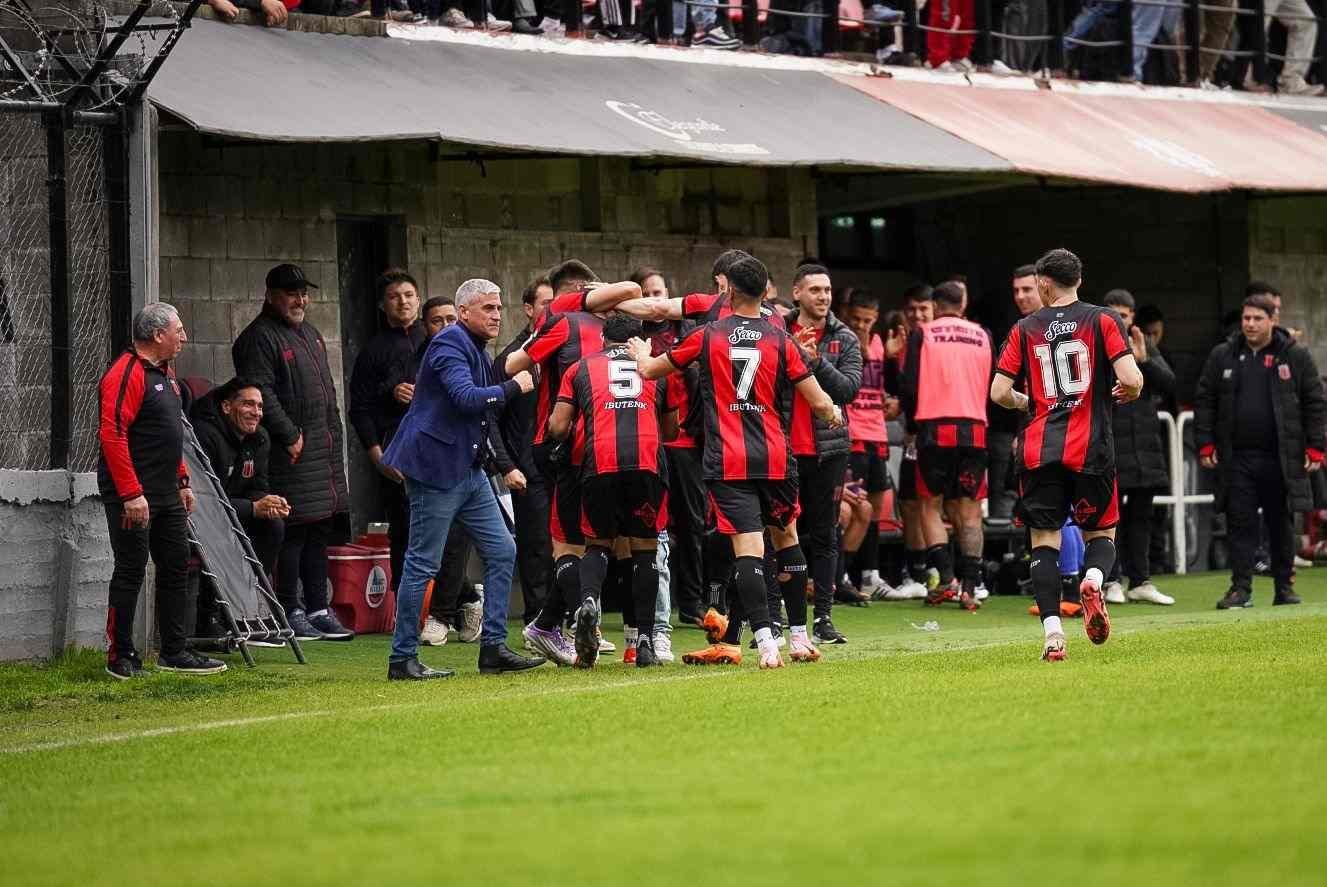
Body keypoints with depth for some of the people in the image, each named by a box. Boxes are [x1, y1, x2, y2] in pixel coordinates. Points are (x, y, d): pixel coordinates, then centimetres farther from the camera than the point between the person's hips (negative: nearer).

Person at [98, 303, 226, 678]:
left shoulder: (163, 372, 16)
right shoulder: (126, 373, -15)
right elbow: (111, 434, -22)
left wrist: (183, 481, 20)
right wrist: (131, 493, -24)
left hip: (166, 495, 10)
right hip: (132, 496, -10)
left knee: (176, 567, 10)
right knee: (131, 571, -4)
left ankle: (174, 651, 17)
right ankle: (121, 657, 3)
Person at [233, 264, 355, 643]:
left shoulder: (310, 334, 20)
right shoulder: (258, 338, -9)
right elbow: (261, 395, -18)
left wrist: (334, 438, 18)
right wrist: (290, 436, -18)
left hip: (324, 451, 9)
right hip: (291, 454, -9)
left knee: (319, 532, 12)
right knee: (292, 531, -8)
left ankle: (318, 609, 18)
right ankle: (291, 612, -3)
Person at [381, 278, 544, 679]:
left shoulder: (477, 351, 18)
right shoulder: (449, 345, -13)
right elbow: (467, 398, -26)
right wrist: (513, 387, -16)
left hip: (468, 469, 10)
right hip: (435, 466, -10)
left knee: (501, 552, 7)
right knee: (423, 563, -6)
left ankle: (493, 647, 10)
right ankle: (402, 659, -1)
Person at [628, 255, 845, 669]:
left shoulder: (708, 335, 3)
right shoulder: (780, 340, 3)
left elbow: (650, 370, 15)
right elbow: (819, 402, 3)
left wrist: (640, 351, 38)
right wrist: (834, 413, 27)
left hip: (727, 462, -2)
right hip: (775, 459, 2)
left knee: (748, 548, -9)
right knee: (786, 537, 20)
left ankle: (766, 642, -23)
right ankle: (800, 638, 23)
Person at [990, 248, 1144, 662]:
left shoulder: (1025, 329, 6)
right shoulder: (1103, 320, 1)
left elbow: (999, 392, 2)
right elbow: (1131, 380, -10)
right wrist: (1126, 392, 13)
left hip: (1038, 452, 1)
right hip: (1090, 450, -1)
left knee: (1044, 541, 3)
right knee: (1101, 533, 14)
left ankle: (1052, 629, -12)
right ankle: (1093, 579, -19)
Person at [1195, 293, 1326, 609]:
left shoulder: (1295, 356, 2)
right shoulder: (1222, 357, 6)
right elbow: (1204, 402, 8)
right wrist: (1205, 444, 1)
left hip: (1280, 458, -1)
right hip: (1236, 458, 1)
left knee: (1281, 524, 7)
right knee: (1239, 524, -1)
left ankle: (1285, 586, 17)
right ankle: (1241, 588, 3)